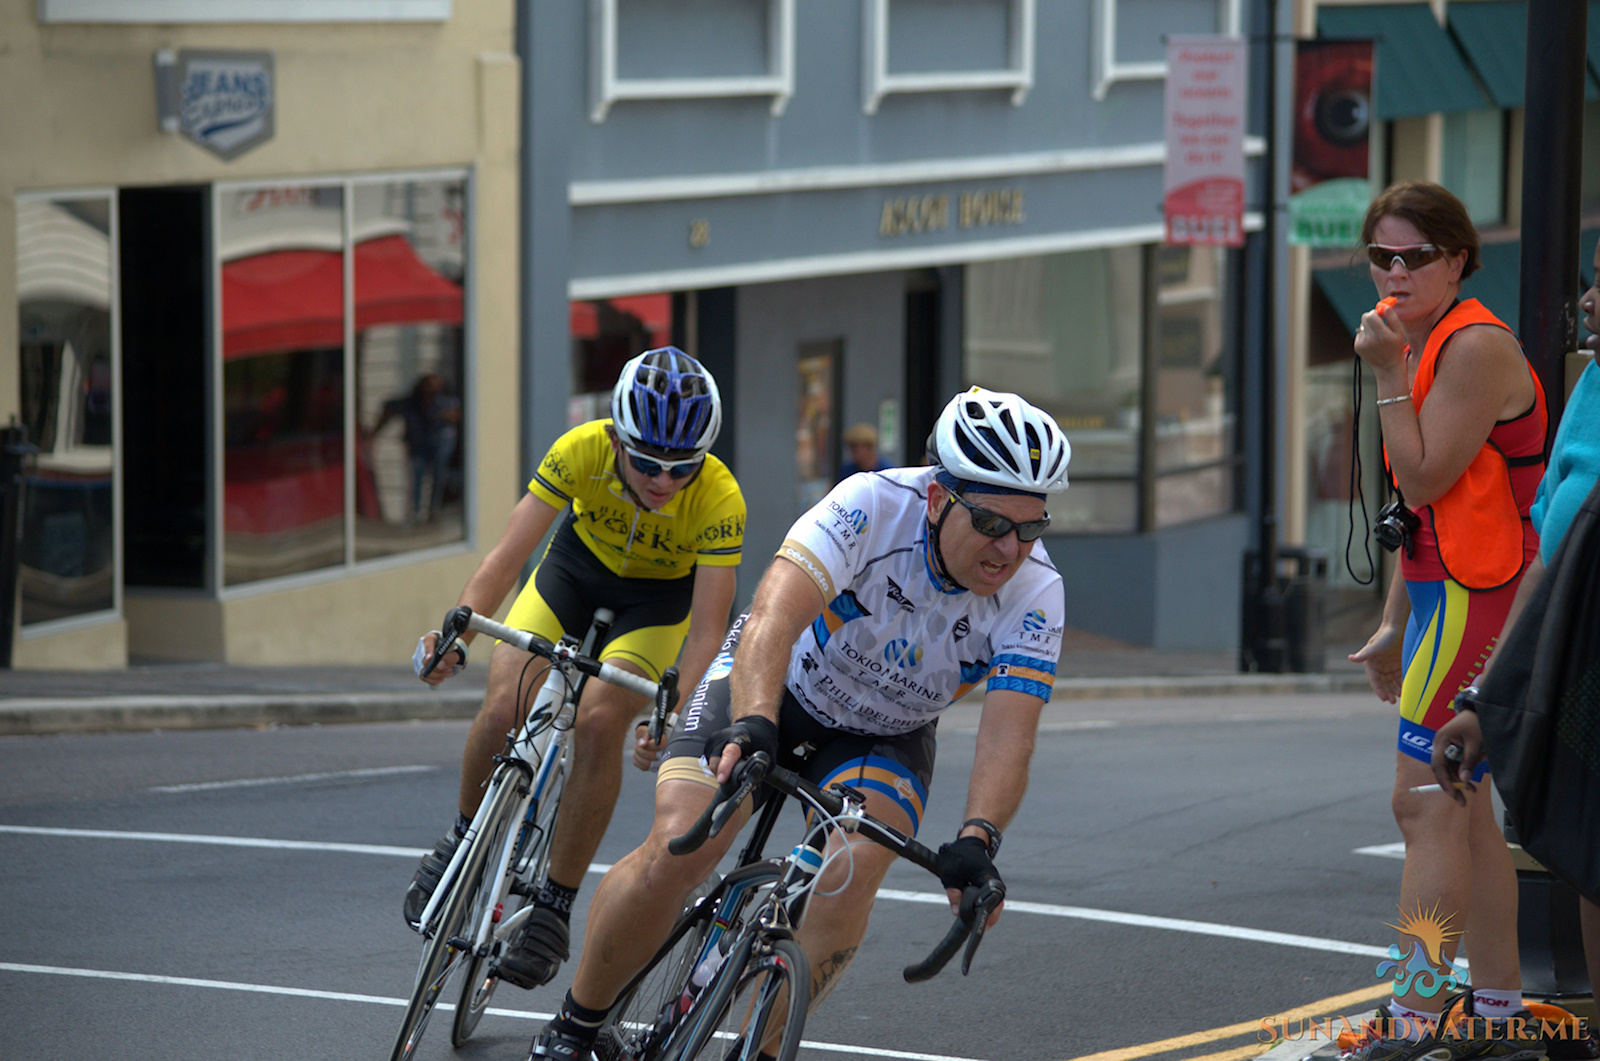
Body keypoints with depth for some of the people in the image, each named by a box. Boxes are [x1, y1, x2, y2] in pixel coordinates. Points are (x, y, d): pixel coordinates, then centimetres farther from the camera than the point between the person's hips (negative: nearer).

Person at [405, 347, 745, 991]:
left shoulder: (719, 499, -34)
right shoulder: (582, 451, -31)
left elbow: (707, 631, -34)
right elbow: (508, 555, -32)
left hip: (659, 598, -2)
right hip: (577, 567, 2)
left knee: (599, 722, -26)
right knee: (502, 711, -18)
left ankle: (554, 907, -13)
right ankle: (464, 841, 12)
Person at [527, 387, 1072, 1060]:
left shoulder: (1035, 593, -25)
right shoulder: (873, 506, -33)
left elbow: (1009, 733, -33)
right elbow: (773, 618, -45)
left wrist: (978, 839, -51)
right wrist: (751, 726, -63)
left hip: (884, 736, 2)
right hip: (772, 687, -2)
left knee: (851, 876, -27)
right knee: (676, 851, -21)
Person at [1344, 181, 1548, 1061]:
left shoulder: (1476, 346, -16)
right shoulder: (1419, 340, 14)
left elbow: (1426, 482, -20)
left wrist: (1389, 377, -18)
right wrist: (1393, 627, 20)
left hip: (1476, 598, -10)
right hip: (1444, 593, 10)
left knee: (1428, 807, -10)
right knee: (1462, 809, 14)